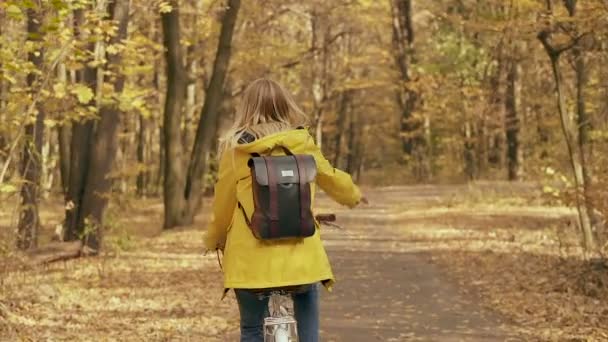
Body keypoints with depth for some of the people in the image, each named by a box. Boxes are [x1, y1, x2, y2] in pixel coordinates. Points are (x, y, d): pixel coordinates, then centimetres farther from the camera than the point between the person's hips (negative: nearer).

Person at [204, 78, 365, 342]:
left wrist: (214, 240, 22)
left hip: (251, 255, -1)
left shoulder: (236, 148, -3)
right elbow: (331, 178, 18)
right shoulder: (303, 143, 2)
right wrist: (353, 195, 40)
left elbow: (223, 203, 4)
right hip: (301, 253, 2)